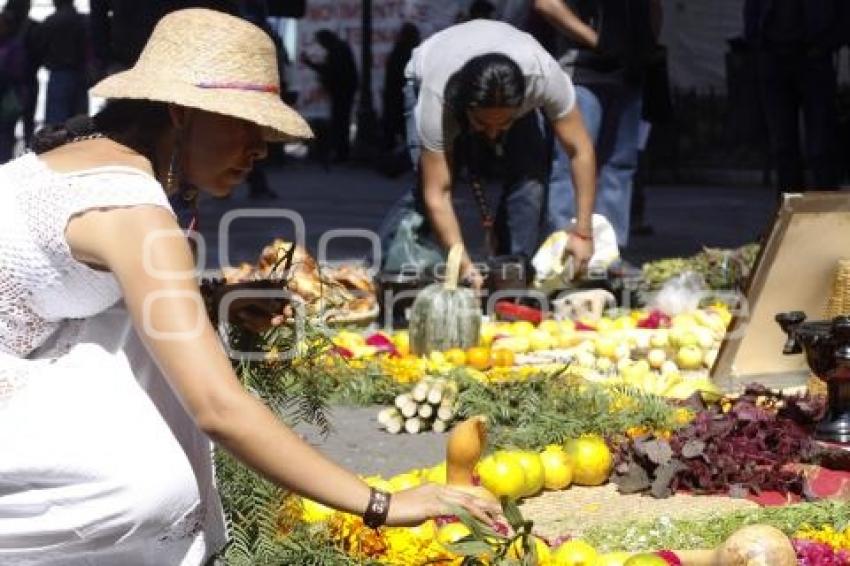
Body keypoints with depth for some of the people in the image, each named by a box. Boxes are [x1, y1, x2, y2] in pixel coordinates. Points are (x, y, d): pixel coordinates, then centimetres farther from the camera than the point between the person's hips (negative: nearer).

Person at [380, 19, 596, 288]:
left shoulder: (544, 75, -42)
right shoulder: (437, 98, -43)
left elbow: (580, 150, -32)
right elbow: (437, 195, -40)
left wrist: (583, 233, -34)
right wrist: (466, 267, -45)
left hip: (509, 95, 2)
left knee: (531, 176, -21)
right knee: (427, 183, -24)